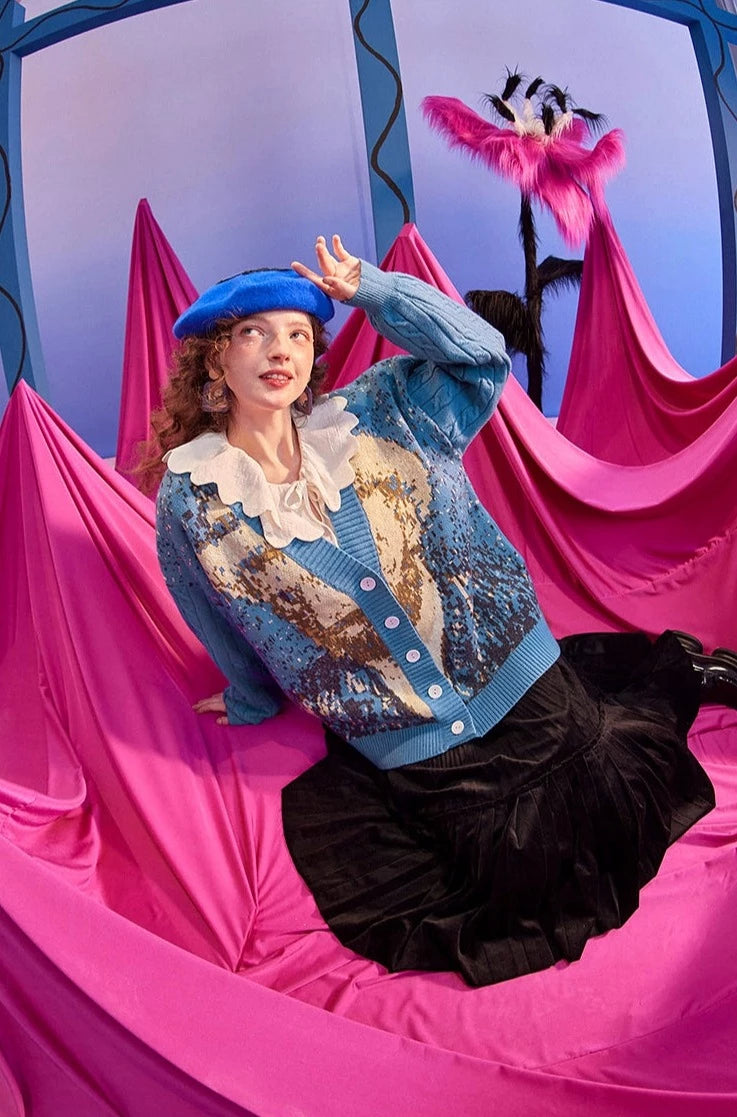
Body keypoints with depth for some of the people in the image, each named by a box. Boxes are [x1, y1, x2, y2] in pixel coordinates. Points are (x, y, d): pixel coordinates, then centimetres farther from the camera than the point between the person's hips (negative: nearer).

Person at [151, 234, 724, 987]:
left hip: (512, 676, 1)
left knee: (624, 808, 1)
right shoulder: (190, 498, -7)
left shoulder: (372, 417, -3)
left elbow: (477, 350, -9)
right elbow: (226, 631, 7)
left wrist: (368, 289, -13)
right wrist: (252, 704, 19)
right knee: (523, 872, 0)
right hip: (410, 748, 0)